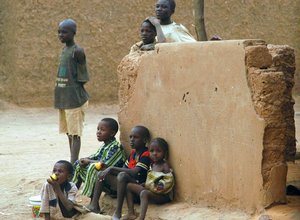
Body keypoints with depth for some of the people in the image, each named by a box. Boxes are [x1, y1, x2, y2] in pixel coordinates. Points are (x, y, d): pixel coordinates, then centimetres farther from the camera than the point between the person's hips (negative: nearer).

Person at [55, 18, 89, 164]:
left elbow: (83, 78, -12)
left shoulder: (77, 51, -12)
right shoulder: (64, 50, 14)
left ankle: (73, 163, -9)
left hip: (74, 99, -9)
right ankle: (73, 162, 19)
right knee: (69, 132, 13)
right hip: (63, 99, 9)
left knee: (75, 133, -8)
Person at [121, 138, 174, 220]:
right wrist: (145, 184, 1)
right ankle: (131, 213, -4)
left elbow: (169, 181, -17)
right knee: (129, 186, 8)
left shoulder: (165, 166, -9)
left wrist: (161, 186, -27)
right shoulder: (152, 165, 14)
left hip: (162, 195, -9)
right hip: (150, 190, 9)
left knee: (144, 193, -39)